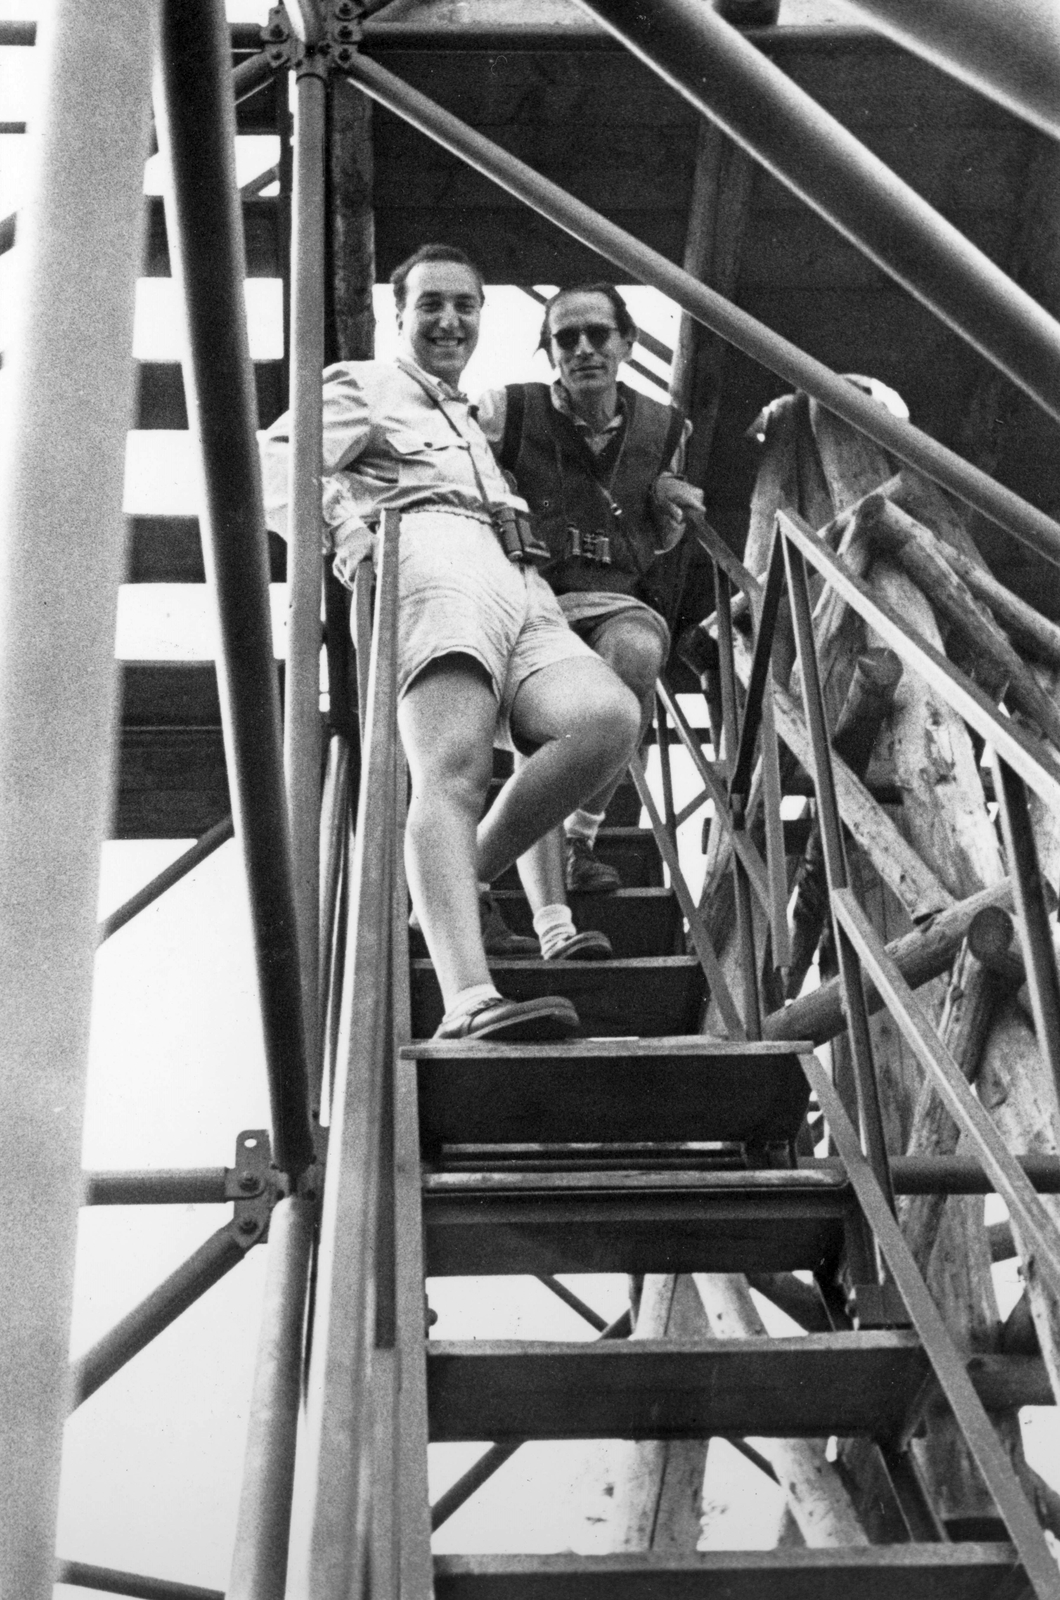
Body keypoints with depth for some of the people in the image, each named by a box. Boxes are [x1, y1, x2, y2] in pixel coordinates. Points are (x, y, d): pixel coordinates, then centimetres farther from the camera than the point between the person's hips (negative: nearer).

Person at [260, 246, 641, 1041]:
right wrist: (341, 528, -11)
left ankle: (453, 887, -17)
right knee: (455, 771, -29)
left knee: (610, 717, -26)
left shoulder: (483, 413, 45)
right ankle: (469, 1001, -47)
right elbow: (276, 462, 7)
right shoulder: (363, 385, 24)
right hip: (433, 558, -6)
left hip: (524, 589, 6)